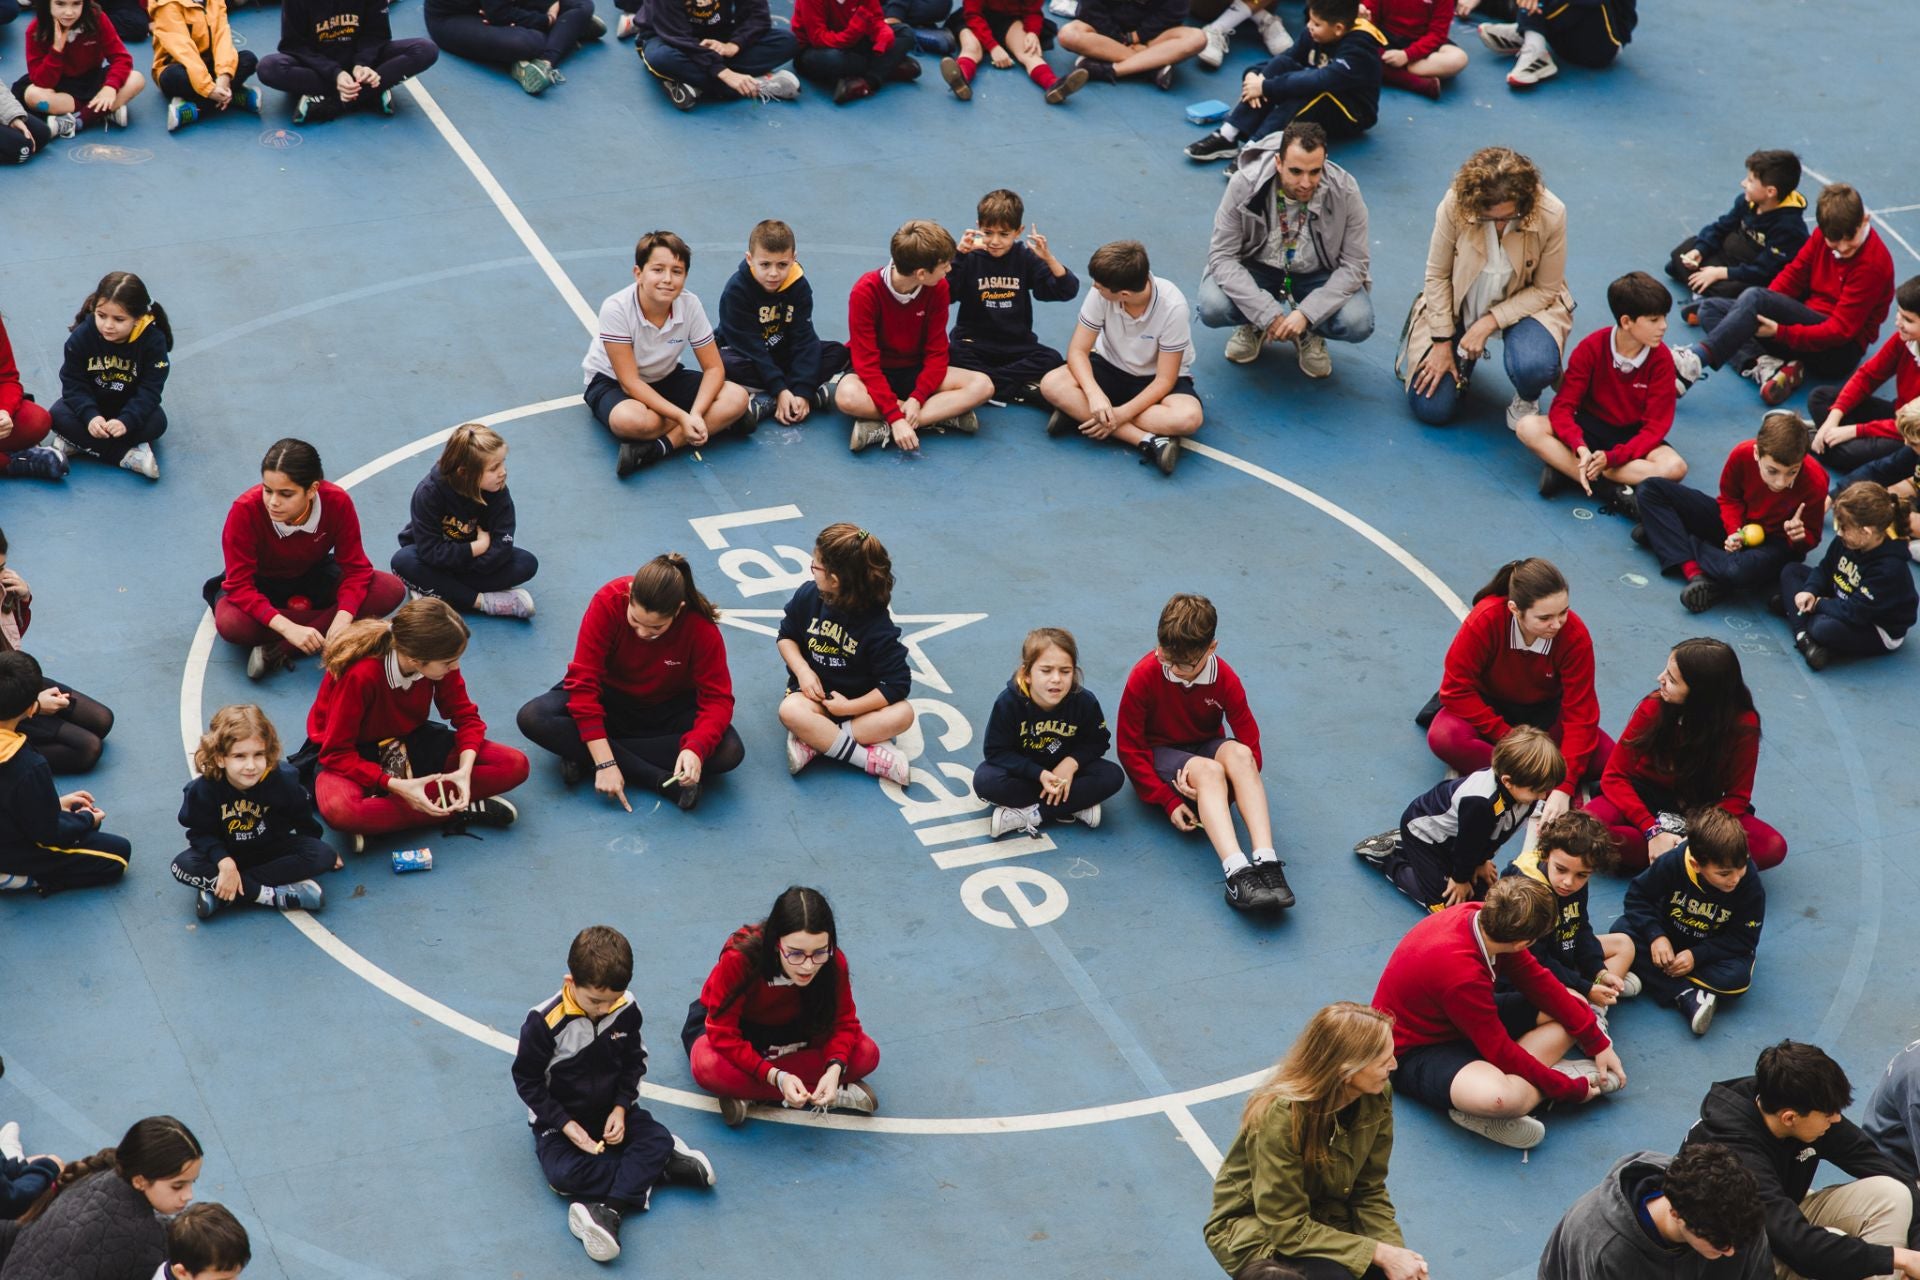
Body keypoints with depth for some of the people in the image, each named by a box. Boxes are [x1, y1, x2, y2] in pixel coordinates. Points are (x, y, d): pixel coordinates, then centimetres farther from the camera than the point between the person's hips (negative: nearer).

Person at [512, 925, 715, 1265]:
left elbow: (634, 1062, 2)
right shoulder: (544, 1021, -24)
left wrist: (621, 1109, -13)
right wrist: (566, 1125, -21)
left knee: (660, 1139, -22)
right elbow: (527, 1081, -14)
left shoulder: (626, 1009, -14)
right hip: (560, 1119, -3)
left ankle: (610, 1210, -35)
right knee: (563, 1173, -29)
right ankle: (653, 1171, -18)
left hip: (612, 1113, 3)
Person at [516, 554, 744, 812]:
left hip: (668, 709, 0)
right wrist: (604, 762, -34)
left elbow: (717, 698, -23)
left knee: (729, 752, -29)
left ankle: (583, 758, -24)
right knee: (532, 718, -29)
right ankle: (665, 781, -31)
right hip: (611, 699, 0)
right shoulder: (609, 602, -28)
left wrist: (695, 749, -44)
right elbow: (583, 681, -27)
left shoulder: (700, 626, -26)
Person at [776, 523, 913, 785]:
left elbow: (897, 684, -19)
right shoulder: (808, 596, -9)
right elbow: (786, 635, 8)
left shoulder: (878, 625, -19)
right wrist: (803, 670, -11)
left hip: (857, 699, -1)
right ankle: (873, 758, -34)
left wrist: (849, 707, -22)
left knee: (903, 714, -32)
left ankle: (814, 741, -33)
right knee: (790, 711, -35)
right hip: (814, 691, 1)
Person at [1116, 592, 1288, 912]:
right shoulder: (1144, 676, -18)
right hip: (1158, 756, -3)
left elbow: (1250, 746, -10)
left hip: (1207, 749, 3)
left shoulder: (1225, 679, -12)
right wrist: (1168, 800, -21)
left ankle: (1266, 862, -49)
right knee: (1209, 770, -36)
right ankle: (1236, 873, -57)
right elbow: (1129, 748, -13)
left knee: (1238, 753, -34)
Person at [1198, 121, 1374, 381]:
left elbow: (1353, 264, -17)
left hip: (1317, 276, 0)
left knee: (1358, 322, -29)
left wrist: (1306, 314, -29)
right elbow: (1222, 255, -21)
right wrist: (1267, 313, -31)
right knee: (1211, 307, -30)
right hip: (1258, 270, 0)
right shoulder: (1244, 185, -24)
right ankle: (1255, 326, 6)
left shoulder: (1344, 192, -23)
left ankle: (1309, 334, 6)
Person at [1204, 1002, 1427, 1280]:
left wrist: (1395, 1252, -22)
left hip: (1325, 1219, 6)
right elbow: (1287, 1227, -26)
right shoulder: (1279, 1118, -30)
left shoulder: (1377, 1096, -13)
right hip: (1257, 1228, -6)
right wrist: (1379, 1254, -29)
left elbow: (1370, 1192, -4)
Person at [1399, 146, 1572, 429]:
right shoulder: (1455, 205, -27)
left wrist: (1490, 322, -22)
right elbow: (1437, 276, -12)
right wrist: (1442, 343, -11)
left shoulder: (1551, 215, -27)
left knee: (1534, 367, -35)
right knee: (1431, 409, -7)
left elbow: (1546, 290, -13)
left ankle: (1526, 399, 5)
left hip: (1526, 303, -1)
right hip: (1461, 304, 1)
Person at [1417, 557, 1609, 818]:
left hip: (1545, 712, 2)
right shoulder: (1485, 620, -29)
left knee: (1606, 758, -24)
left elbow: (1580, 713, -24)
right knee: (1443, 737, -35)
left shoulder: (1575, 635, -26)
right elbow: (1457, 689, -22)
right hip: (1488, 706, -2)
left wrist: (1564, 788, -34)